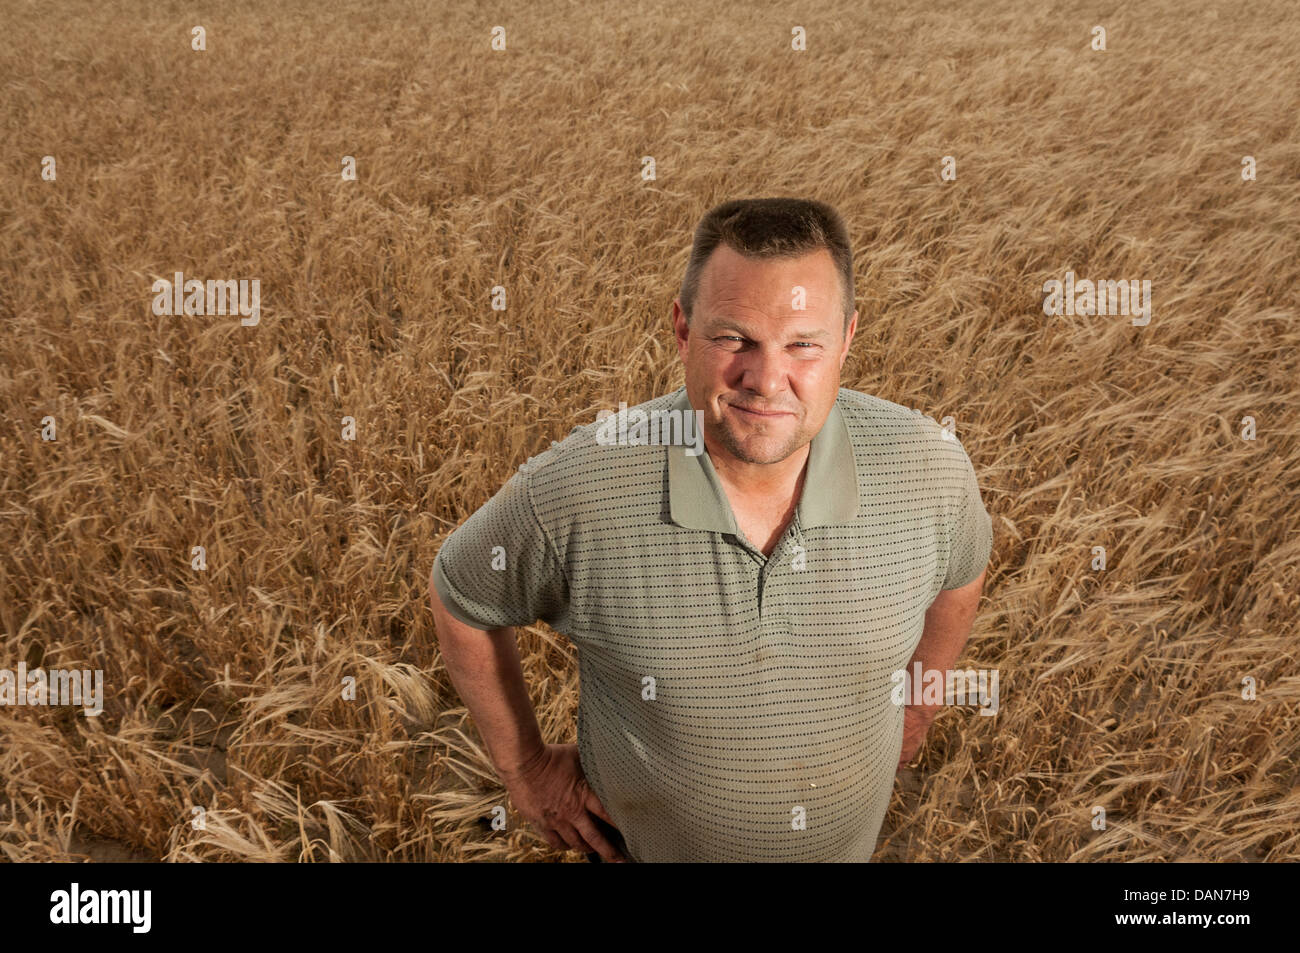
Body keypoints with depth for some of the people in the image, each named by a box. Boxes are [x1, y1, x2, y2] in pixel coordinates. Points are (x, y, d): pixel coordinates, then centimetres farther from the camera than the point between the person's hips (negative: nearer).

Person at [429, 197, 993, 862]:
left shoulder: (927, 467, -22)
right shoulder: (572, 491, -30)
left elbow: (959, 572, 1)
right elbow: (460, 598, -11)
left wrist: (916, 708, 8)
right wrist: (524, 768, -5)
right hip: (645, 845, -1)